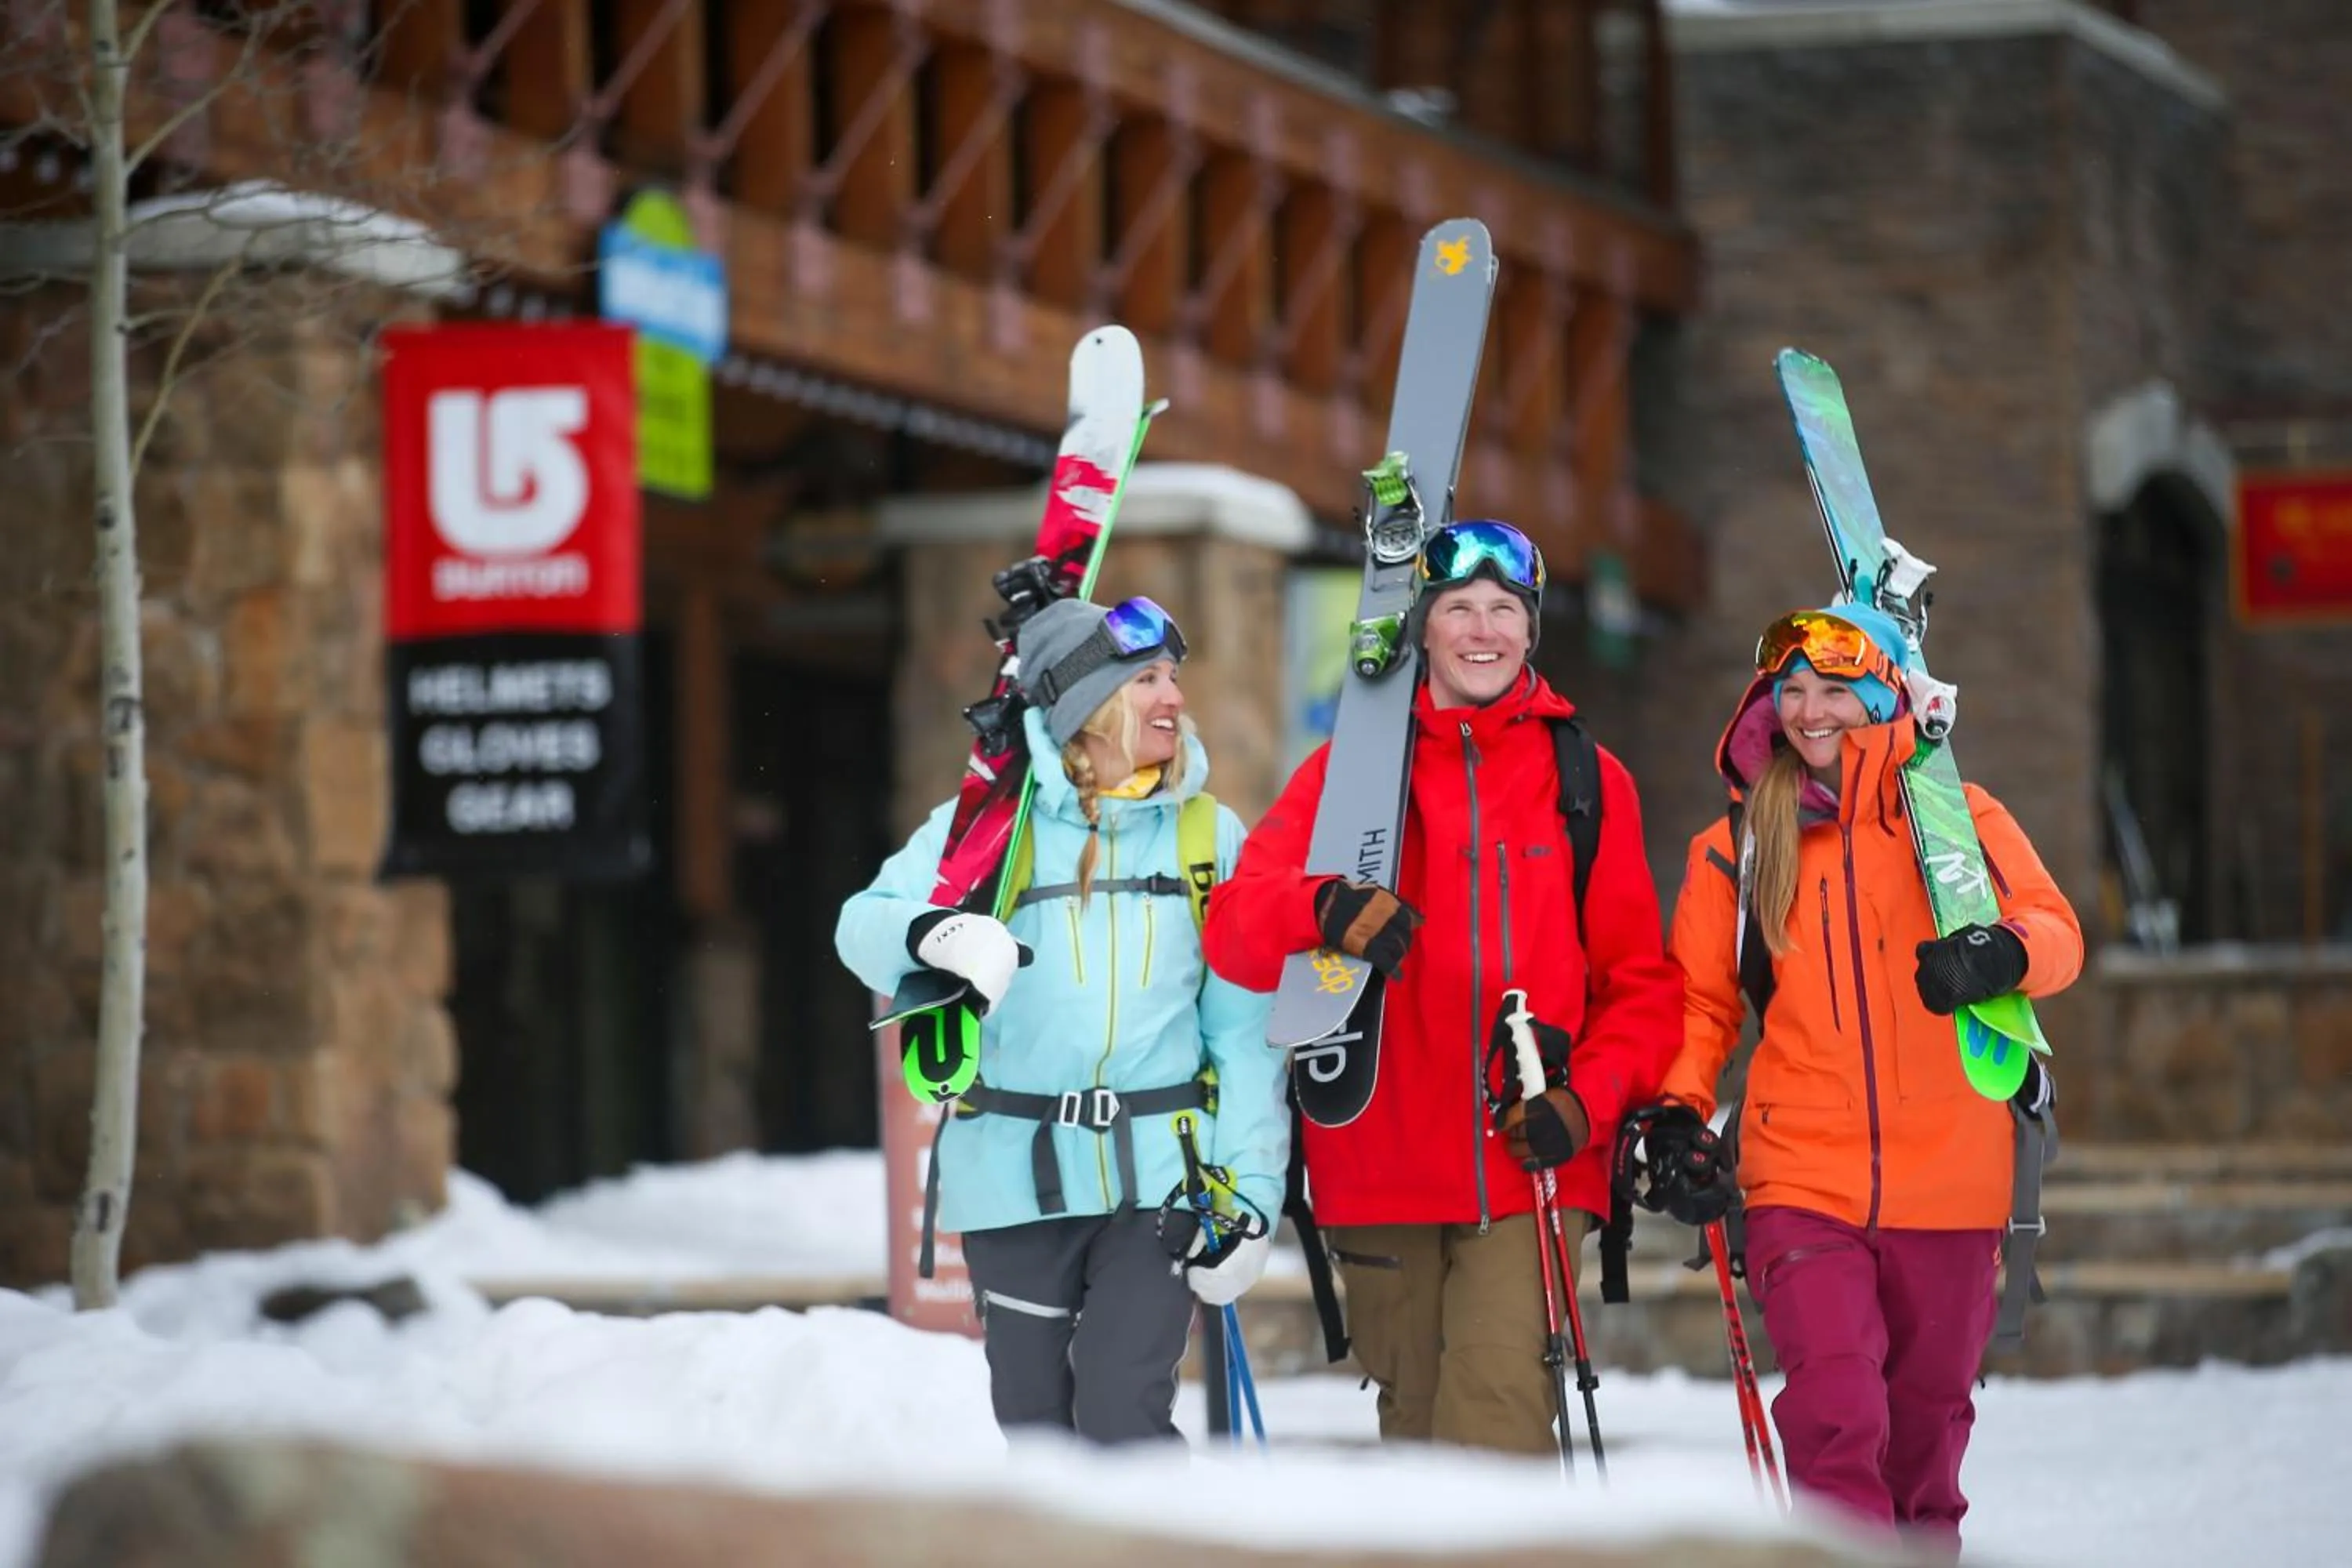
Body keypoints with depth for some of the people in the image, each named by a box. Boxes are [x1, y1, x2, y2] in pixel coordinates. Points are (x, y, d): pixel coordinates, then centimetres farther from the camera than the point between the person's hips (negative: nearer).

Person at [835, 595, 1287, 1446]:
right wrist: (935, 933, -29)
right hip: (1017, 1174, 0)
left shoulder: (1209, 835, 7)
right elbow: (865, 925, -6)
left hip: (1157, 1177, 0)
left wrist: (1250, 1188, -1)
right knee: (1037, 1429, 7)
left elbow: (1244, 1031, 6)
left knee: (1123, 1420, -12)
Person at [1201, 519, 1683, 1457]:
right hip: (1384, 1164, 1)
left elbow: (1640, 982, 12)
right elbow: (1234, 928, -3)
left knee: (1501, 1400, -18)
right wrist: (1324, 909, -25)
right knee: (1415, 1412, 8)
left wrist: (1587, 1099, -6)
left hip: (1531, 1166, -1)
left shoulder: (1588, 780, 10)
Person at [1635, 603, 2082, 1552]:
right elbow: (1701, 1002, 12)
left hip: (1945, 1179, 0)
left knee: (1926, 1418, 13)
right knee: (1834, 1416, -18)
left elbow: (2056, 930, -6)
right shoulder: (1737, 850, 6)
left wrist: (2000, 955, -29)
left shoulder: (1957, 819, 3)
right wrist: (1676, 1114, -4)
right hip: (1802, 1181, 0)